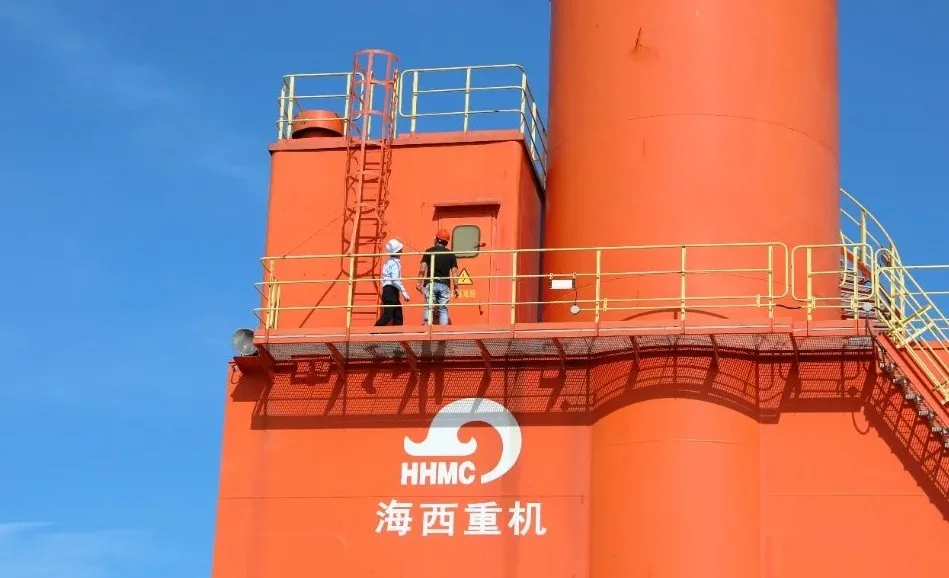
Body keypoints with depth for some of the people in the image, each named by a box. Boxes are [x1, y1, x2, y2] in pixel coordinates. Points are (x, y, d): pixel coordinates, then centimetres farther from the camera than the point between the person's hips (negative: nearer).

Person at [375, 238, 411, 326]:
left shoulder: (389, 262, 19)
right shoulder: (395, 263, -11)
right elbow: (395, 280, -21)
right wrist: (404, 292, -21)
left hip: (388, 291, 10)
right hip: (391, 291, -10)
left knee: (398, 316, 10)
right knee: (388, 315, -15)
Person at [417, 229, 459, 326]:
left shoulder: (429, 252, 4)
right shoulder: (451, 255, 7)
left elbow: (422, 269, -3)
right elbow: (454, 272, 3)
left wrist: (420, 283, 1)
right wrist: (456, 287, 6)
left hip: (431, 283, -1)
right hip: (444, 285, 1)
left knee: (428, 308, 0)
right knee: (443, 309, 5)